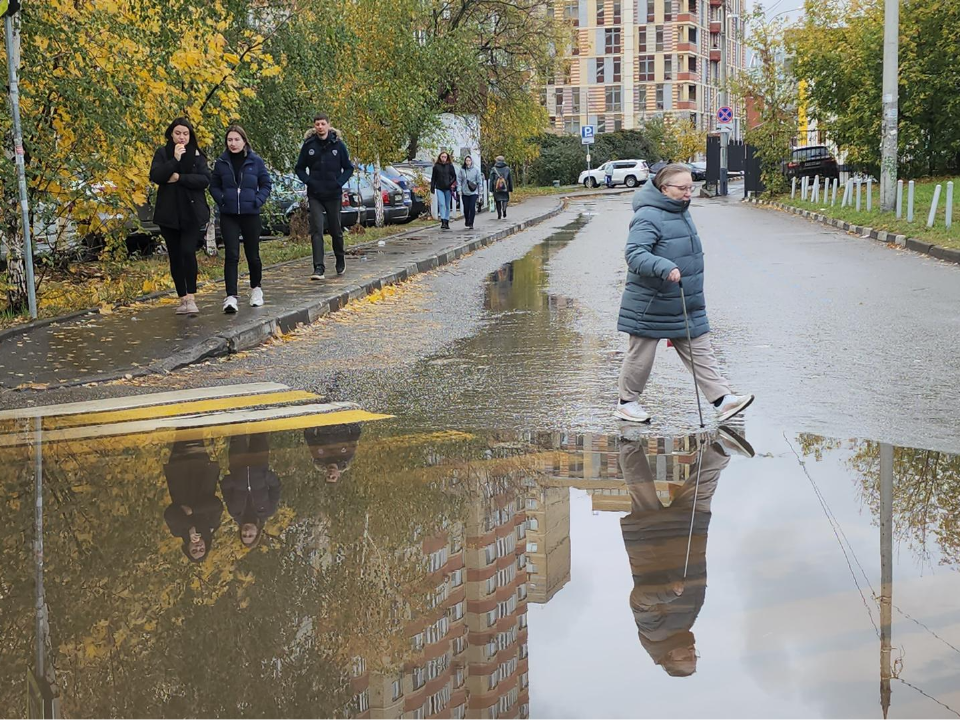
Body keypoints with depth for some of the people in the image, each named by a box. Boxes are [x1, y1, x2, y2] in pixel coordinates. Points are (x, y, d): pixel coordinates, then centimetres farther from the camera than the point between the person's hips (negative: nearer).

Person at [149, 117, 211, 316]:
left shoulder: (196, 155, 5)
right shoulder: (162, 153, 5)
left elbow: (205, 179, -7)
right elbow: (155, 176, -10)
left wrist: (179, 178, -14)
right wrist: (175, 159, -16)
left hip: (192, 213, -2)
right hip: (169, 214, 2)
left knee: (188, 252, -16)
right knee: (175, 256, 6)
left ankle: (191, 297, -12)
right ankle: (182, 298, 14)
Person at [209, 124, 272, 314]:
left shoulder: (255, 161, -1)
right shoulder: (221, 162, 1)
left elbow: (266, 184, 5)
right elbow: (214, 186, 9)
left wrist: (258, 201, -8)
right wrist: (221, 200, -6)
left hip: (250, 214, 0)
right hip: (228, 215, 0)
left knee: (252, 254, 12)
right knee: (231, 255, -10)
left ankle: (255, 288, 35)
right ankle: (231, 297, -14)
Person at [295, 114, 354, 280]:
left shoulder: (338, 144, -2)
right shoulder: (308, 145, 0)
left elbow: (348, 168, 5)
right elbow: (300, 168, 9)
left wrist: (340, 182, -10)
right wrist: (308, 181, -8)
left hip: (333, 195, 0)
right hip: (315, 196, 0)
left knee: (335, 229, 13)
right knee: (316, 230, -9)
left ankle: (340, 259, 37)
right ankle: (319, 268, -12)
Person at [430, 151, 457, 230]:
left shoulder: (450, 166, 3)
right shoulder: (436, 166, 4)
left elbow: (454, 176, 7)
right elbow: (433, 178, 9)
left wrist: (452, 184, -8)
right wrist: (432, 187, 5)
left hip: (448, 188, 1)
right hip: (439, 188, -1)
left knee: (447, 205, 7)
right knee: (441, 204, -13)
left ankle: (447, 222, 14)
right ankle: (443, 221, -18)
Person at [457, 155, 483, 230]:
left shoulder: (476, 170, 2)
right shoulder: (461, 170, 3)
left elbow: (479, 180, 5)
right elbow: (459, 180, 5)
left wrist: (479, 191, 2)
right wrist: (459, 189, -4)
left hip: (473, 192, -1)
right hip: (465, 192, 1)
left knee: (472, 208, -10)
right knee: (466, 208, 5)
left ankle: (471, 224, -5)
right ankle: (466, 221, 27)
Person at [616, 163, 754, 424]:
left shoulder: (681, 212, 11)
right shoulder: (648, 217, -19)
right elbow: (635, 254, -30)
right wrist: (665, 268, -43)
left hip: (686, 304, 8)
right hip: (651, 304, -8)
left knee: (700, 352, 4)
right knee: (641, 354, 6)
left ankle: (723, 399, 3)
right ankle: (627, 403, 21)